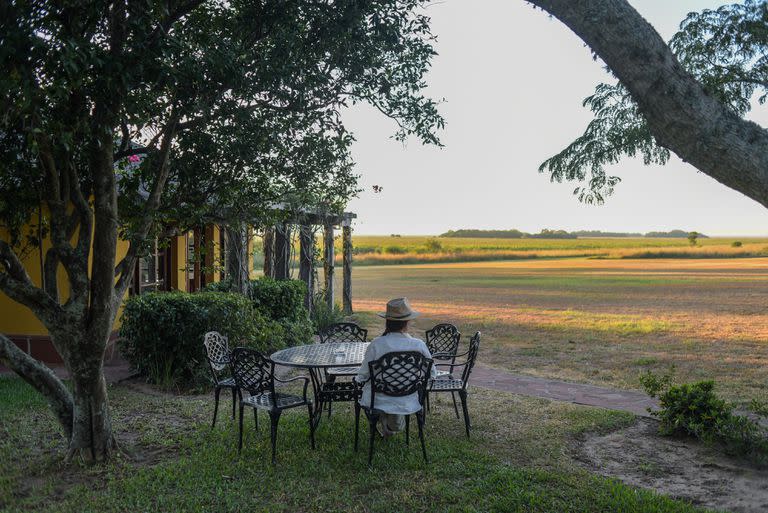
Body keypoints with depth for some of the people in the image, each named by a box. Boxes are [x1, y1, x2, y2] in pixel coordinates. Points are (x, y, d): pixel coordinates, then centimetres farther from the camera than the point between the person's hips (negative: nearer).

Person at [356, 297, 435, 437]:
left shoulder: (377, 344, -19)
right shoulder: (418, 345, -17)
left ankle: (384, 420, 22)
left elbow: (363, 375, -8)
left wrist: (358, 378, 16)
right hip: (408, 402, 1)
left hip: (379, 400, -1)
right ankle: (397, 418, 22)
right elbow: (432, 373, -2)